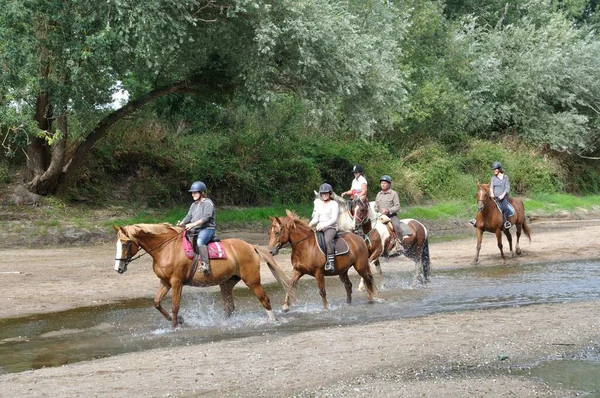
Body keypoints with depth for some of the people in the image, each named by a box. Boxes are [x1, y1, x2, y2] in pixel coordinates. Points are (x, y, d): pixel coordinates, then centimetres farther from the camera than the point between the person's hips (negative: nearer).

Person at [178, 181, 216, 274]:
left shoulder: (208, 203, -5)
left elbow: (206, 217, -18)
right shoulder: (194, 205, 21)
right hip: (195, 230, 9)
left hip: (207, 229, -9)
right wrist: (180, 224, -4)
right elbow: (188, 217, 15)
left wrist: (193, 224, -28)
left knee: (200, 242, -35)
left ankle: (205, 265, -44)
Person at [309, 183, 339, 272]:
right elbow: (316, 218, 15)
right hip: (320, 228, 8)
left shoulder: (334, 204, -1)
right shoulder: (319, 206, 19)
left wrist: (323, 225, -24)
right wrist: (311, 223, -9)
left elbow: (334, 219, -12)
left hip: (331, 228, -8)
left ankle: (331, 263, -42)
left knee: (327, 240, -37)